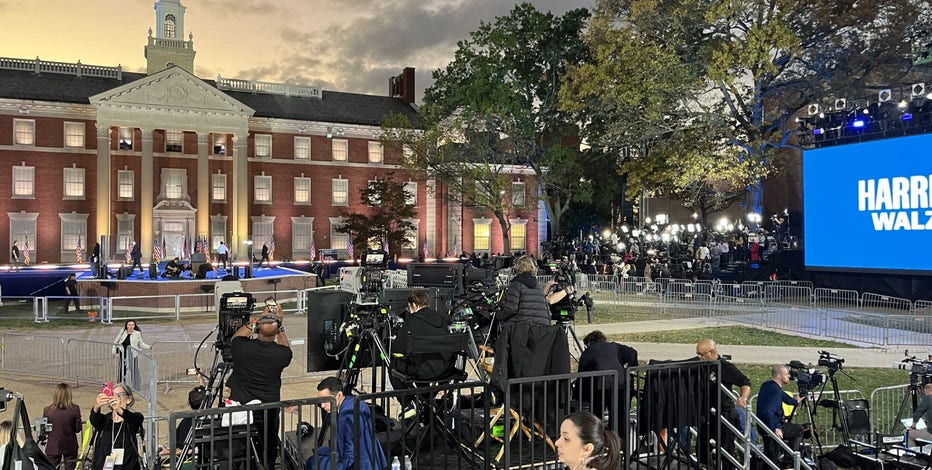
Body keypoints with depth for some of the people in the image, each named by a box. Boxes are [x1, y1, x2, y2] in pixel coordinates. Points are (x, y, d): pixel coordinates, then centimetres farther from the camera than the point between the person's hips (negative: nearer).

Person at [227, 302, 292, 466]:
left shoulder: (242, 348, -17)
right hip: (268, 412, 0)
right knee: (268, 452, 16)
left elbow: (235, 338, 9)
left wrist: (257, 320, 8)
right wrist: (279, 325, 9)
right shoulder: (281, 354, -17)